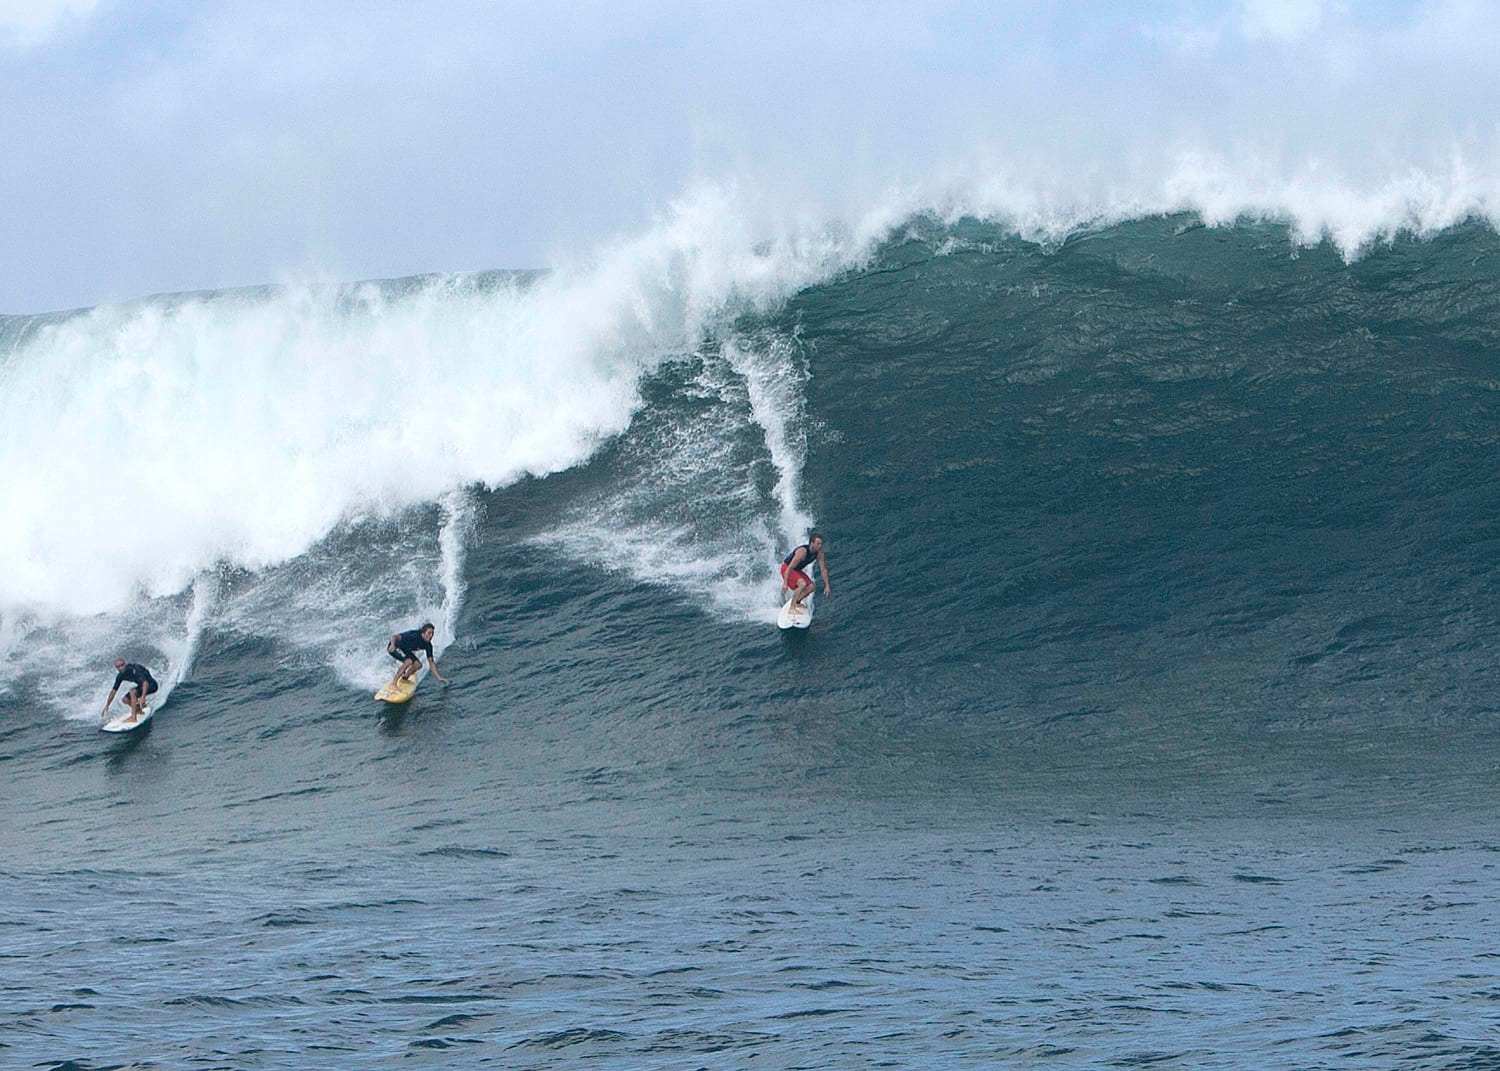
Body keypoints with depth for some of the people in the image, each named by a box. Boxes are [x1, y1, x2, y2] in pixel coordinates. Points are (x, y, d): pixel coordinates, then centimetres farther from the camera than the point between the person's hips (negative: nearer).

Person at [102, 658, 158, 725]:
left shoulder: (134, 670, -30)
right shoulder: (121, 675, -6)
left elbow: (145, 682, -39)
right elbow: (114, 690, 3)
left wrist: (143, 697, -50)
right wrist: (107, 705, 2)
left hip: (151, 685, -8)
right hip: (141, 686, 8)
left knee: (132, 691, -31)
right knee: (125, 699, -4)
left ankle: (133, 717, -29)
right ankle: (139, 710, 22)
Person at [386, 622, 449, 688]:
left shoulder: (428, 645, -12)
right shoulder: (414, 635, -34)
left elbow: (431, 662, -5)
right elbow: (394, 637, -37)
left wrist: (439, 677, -11)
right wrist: (393, 645, -60)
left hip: (404, 650, 8)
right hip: (394, 648, -8)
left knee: (417, 664, -6)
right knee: (409, 661, -29)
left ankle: (404, 679, 17)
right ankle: (393, 683, -24)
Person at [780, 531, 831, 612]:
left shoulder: (819, 553, -12)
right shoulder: (802, 552, -34)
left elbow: (823, 570, -1)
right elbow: (790, 568, -31)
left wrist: (827, 586, 0)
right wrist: (785, 584, -31)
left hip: (797, 570, 8)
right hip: (787, 568, -8)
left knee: (811, 587, -5)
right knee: (802, 584, -28)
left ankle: (796, 602, 13)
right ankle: (792, 607, -19)